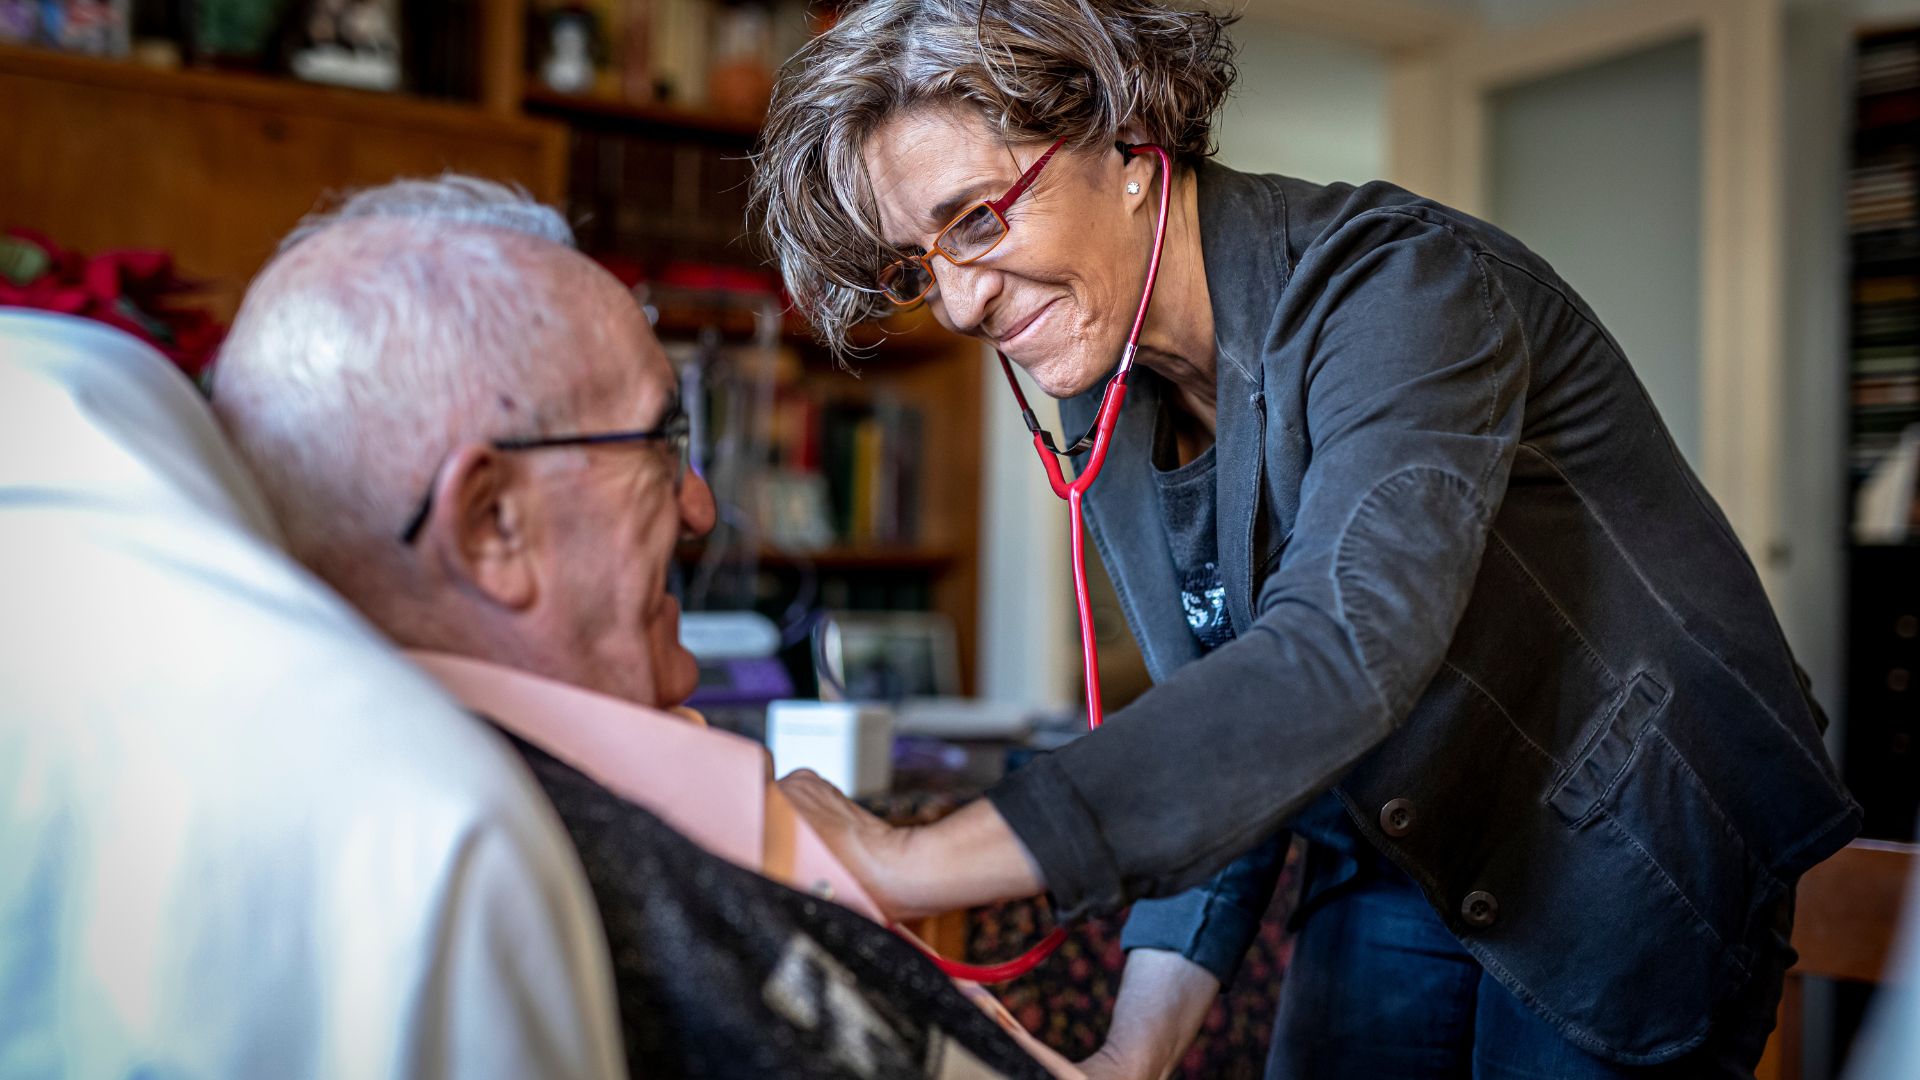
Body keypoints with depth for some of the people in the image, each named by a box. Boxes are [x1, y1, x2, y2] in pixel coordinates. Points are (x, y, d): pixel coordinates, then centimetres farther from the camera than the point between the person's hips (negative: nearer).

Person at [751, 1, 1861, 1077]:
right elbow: (1223, 740, 0)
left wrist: (912, 866, -45)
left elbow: (1339, 654, -42)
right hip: (1398, 866, 6)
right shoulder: (1103, 400, -4)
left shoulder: (1400, 286, -27)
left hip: (1627, 860, -5)